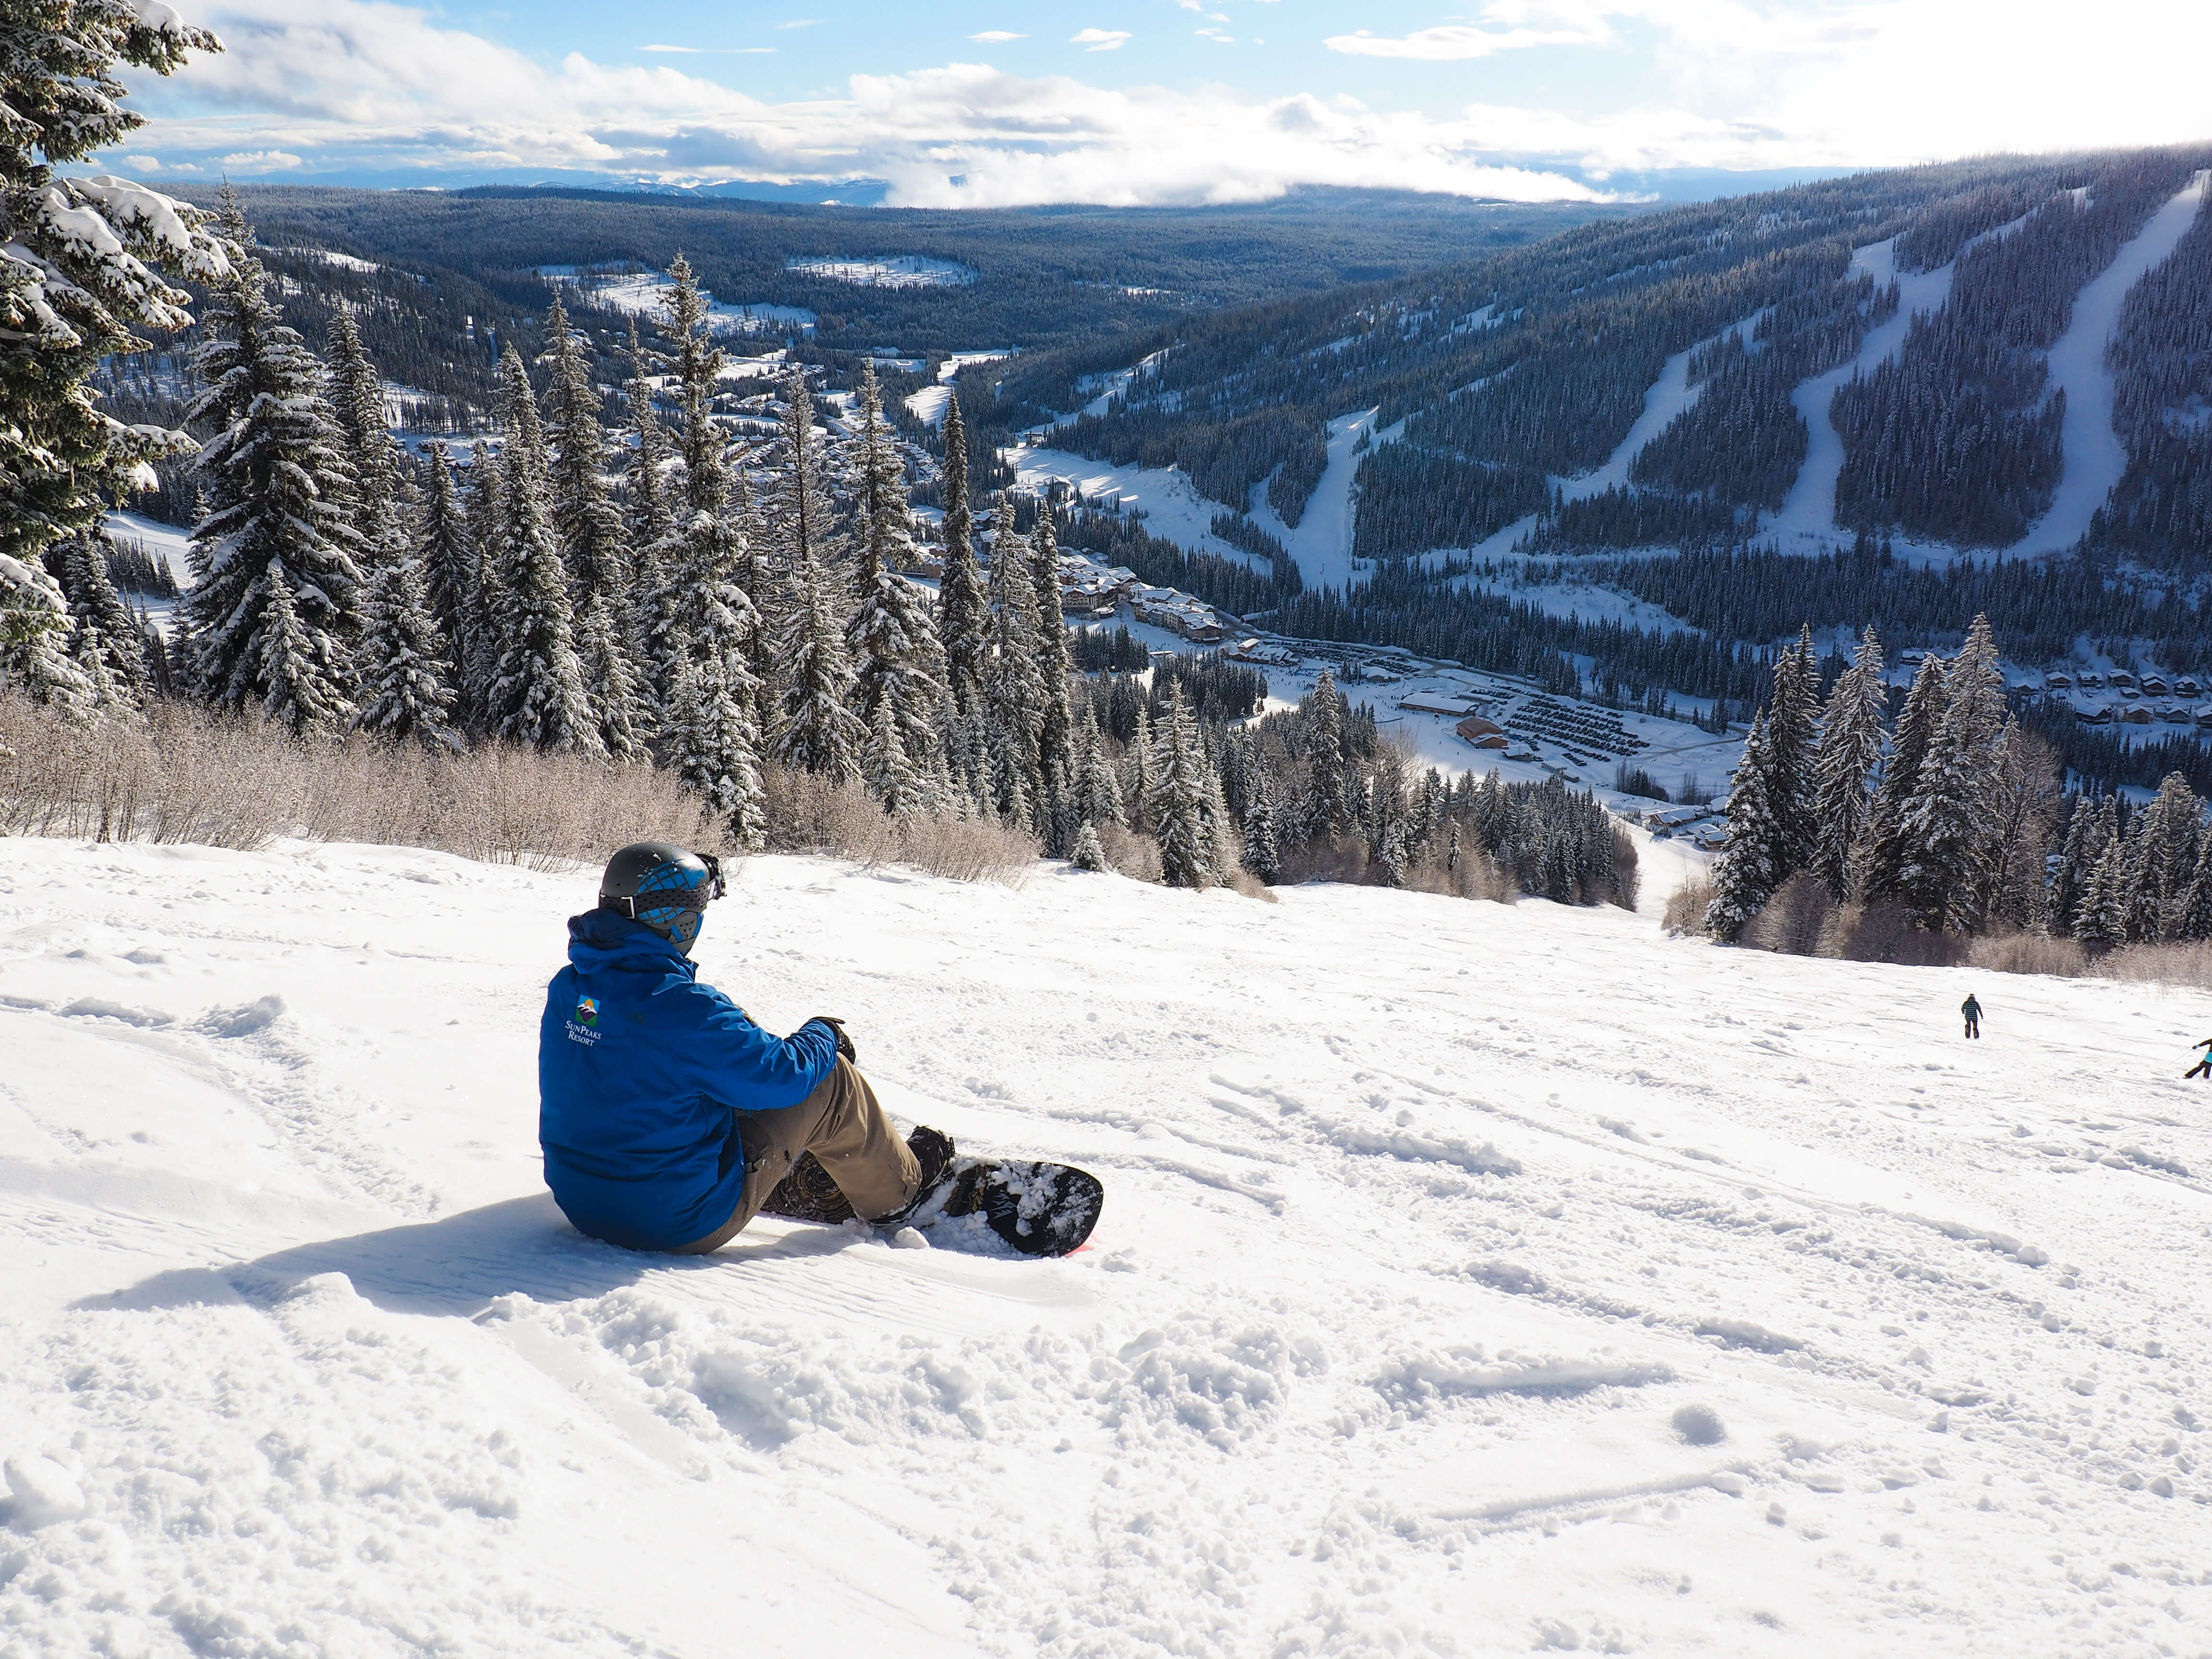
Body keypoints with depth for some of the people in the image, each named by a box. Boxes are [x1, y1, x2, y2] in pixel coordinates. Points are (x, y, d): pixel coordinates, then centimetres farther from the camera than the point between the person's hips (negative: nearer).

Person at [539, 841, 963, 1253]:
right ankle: (899, 1192, 26)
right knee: (832, 1080, 2)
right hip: (681, 1225, -8)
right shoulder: (684, 1007, -26)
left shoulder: (567, 986, -2)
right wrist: (826, 1035, 5)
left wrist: (735, 1033, 23)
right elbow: (781, 1077, -16)